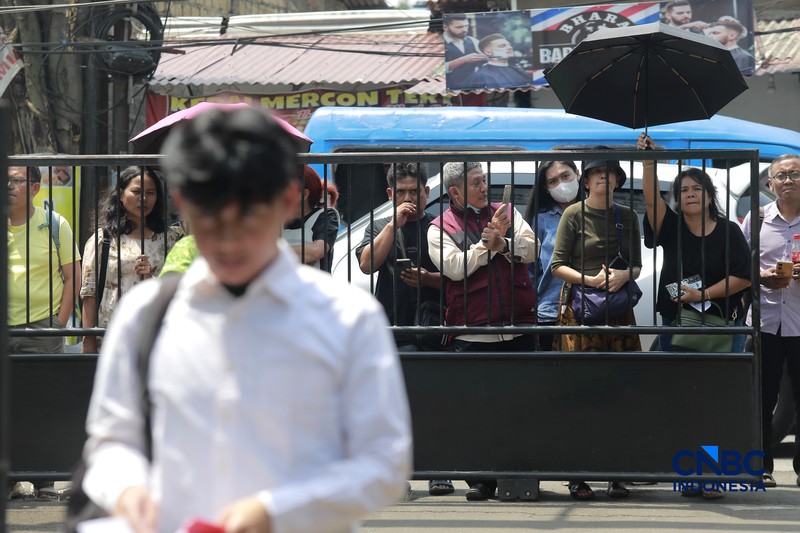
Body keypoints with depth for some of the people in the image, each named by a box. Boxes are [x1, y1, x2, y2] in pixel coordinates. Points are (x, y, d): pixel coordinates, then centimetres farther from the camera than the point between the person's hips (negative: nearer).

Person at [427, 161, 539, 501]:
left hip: (518, 327, 3)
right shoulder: (440, 228, 6)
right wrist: (488, 243, -8)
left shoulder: (506, 213, 15)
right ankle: (481, 480, 5)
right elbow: (455, 267, -9)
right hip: (472, 331, -3)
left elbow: (531, 249, 4)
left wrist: (502, 243, -12)